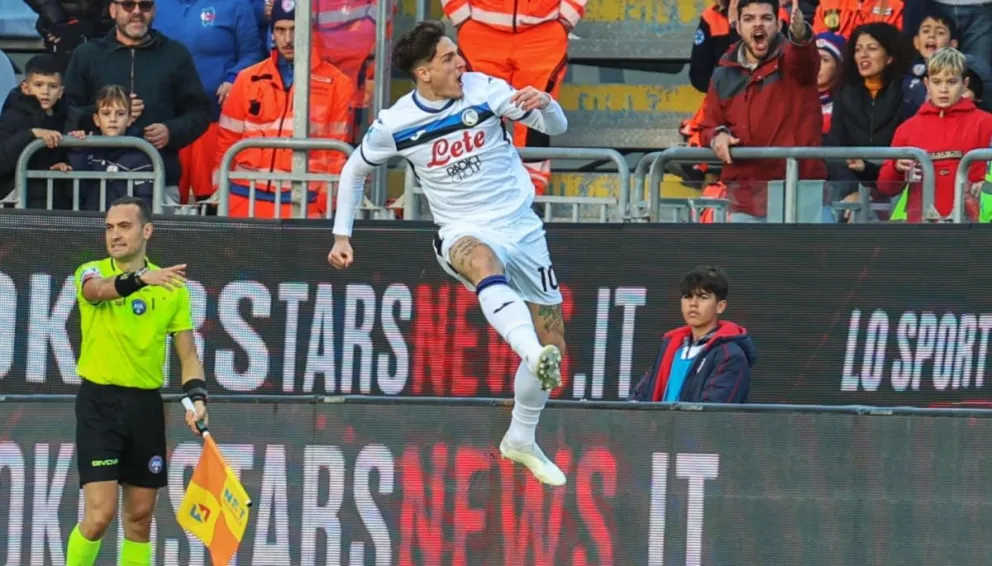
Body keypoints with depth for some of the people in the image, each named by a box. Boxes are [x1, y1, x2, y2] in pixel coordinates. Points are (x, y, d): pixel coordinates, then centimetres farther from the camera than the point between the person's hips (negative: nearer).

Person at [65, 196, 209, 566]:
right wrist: (141, 278, -49)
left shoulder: (171, 288, 5)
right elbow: (98, 289, -29)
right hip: (100, 401, -3)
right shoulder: (91, 272, -3)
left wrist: (196, 397, -11)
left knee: (140, 516, 9)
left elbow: (187, 354, 8)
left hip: (146, 406, 3)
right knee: (100, 514, -13)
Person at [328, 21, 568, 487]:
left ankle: (521, 439, 29)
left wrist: (544, 105, -27)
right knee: (484, 262, -42)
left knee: (553, 339, 7)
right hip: (465, 233, -3)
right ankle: (536, 358, -66)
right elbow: (354, 169, 12)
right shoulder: (395, 125, -7)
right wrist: (342, 234, 10)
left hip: (520, 225, 3)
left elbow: (556, 126, -4)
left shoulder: (484, 90, -7)